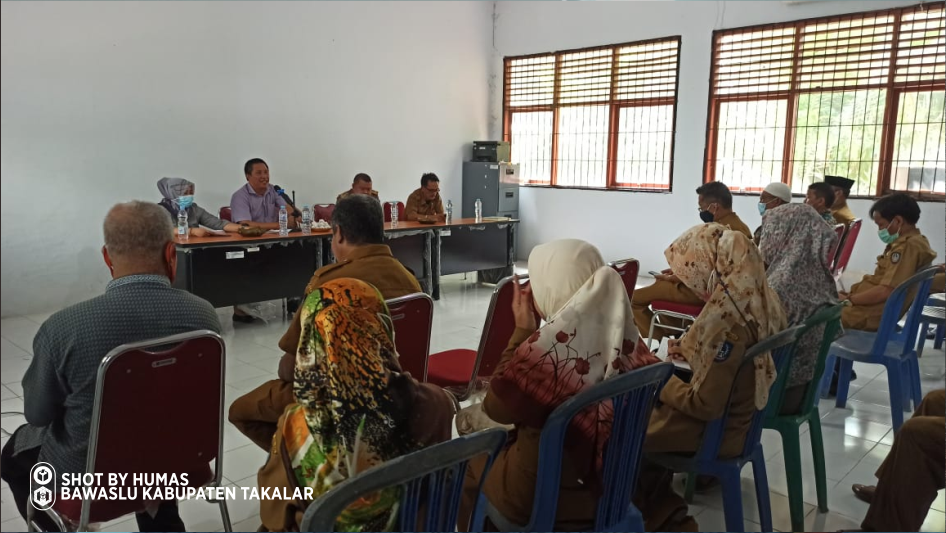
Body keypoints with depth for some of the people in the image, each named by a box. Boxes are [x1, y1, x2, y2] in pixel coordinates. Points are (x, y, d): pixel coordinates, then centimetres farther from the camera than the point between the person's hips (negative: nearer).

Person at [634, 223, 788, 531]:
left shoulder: (727, 321, -32)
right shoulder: (762, 301, -5)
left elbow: (707, 405, -27)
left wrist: (663, 384, -12)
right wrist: (691, 350, 3)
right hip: (744, 413, 9)